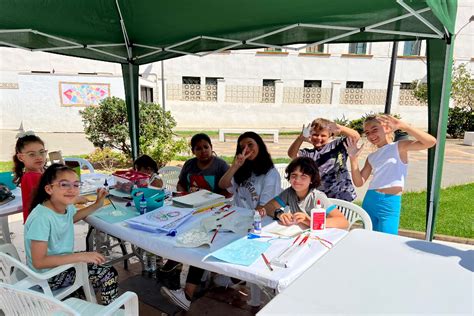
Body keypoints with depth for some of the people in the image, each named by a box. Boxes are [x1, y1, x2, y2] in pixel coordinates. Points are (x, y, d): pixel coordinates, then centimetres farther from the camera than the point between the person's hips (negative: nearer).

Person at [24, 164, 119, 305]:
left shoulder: (67, 206, -7)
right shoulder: (41, 217, -30)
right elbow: (39, 262, -30)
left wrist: (97, 204, 9)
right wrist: (80, 256, -30)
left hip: (62, 262, 8)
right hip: (47, 275, -8)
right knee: (109, 275, -8)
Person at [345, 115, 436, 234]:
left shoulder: (399, 147, -2)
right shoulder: (371, 157, 11)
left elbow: (431, 142, -16)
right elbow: (359, 182, 6)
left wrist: (402, 126, -21)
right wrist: (353, 158, -4)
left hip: (390, 203, -5)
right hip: (369, 200, 5)